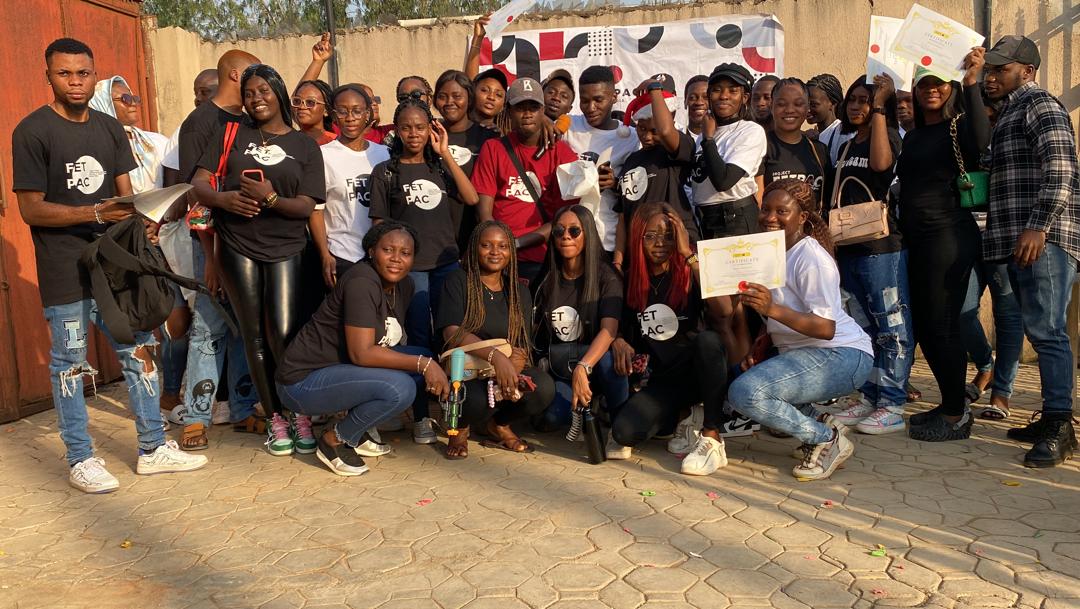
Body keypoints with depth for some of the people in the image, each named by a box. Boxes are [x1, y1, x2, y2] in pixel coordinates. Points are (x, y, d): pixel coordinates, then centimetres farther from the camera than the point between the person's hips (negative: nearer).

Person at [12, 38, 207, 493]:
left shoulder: (110, 129, 11)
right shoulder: (32, 132, -6)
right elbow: (31, 209, -10)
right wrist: (95, 213, -22)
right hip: (65, 272, -5)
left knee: (139, 352, 9)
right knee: (69, 365, 3)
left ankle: (153, 449, 20)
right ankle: (80, 460, 17)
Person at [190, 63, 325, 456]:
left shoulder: (305, 146, 7)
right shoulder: (230, 136, 9)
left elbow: (307, 206, -2)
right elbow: (198, 183, 1)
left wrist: (271, 199, -20)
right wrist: (222, 198, -20)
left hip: (285, 248, -1)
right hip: (237, 247, 1)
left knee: (284, 333, -12)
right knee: (255, 336, 4)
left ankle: (301, 415, 7)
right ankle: (275, 419, 16)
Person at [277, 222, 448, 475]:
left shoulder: (404, 285, 5)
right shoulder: (362, 281, -22)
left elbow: (396, 340, 10)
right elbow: (362, 353, -27)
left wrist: (430, 365, -7)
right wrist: (423, 363, -26)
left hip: (342, 369, 9)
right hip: (304, 381, -9)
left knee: (424, 375, -2)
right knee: (400, 389, -28)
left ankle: (354, 433, 7)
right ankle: (335, 439, -4)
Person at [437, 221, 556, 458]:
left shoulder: (519, 292, 12)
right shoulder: (458, 282, -2)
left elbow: (524, 346, 4)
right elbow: (453, 334, -16)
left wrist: (517, 361, -22)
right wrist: (495, 355, -33)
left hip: (507, 367, 4)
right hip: (464, 368, -4)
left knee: (544, 387, -28)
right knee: (477, 399, -39)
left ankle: (499, 425, 6)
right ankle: (460, 426, 3)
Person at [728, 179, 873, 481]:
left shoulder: (811, 258, -16)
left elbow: (826, 328, -25)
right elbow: (777, 321, 17)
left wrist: (772, 309, -36)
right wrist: (756, 350, 0)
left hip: (841, 356, -10)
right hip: (797, 352, 10)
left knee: (745, 392, -26)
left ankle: (827, 439, -7)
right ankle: (815, 424, 7)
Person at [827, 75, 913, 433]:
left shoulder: (888, 135, -2)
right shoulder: (847, 147, 19)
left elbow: (881, 162, -25)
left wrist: (879, 108, -17)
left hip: (882, 246, -8)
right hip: (849, 247, 8)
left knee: (891, 327, -4)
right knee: (863, 328, 12)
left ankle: (892, 404, 1)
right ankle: (869, 397, 20)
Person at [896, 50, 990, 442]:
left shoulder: (960, 126, -4)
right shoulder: (914, 136, 17)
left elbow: (981, 142, -29)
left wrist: (971, 82, -28)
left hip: (948, 235, -8)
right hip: (916, 238, 8)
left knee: (942, 326, -6)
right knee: (924, 326, 12)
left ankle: (956, 417, 5)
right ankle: (949, 406, 25)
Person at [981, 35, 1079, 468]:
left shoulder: (1039, 104, -3)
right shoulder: (1011, 112, 27)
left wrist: (1038, 227, -24)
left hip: (1043, 238, -10)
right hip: (1021, 241, 10)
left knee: (1045, 330, -14)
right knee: (1040, 330, 10)